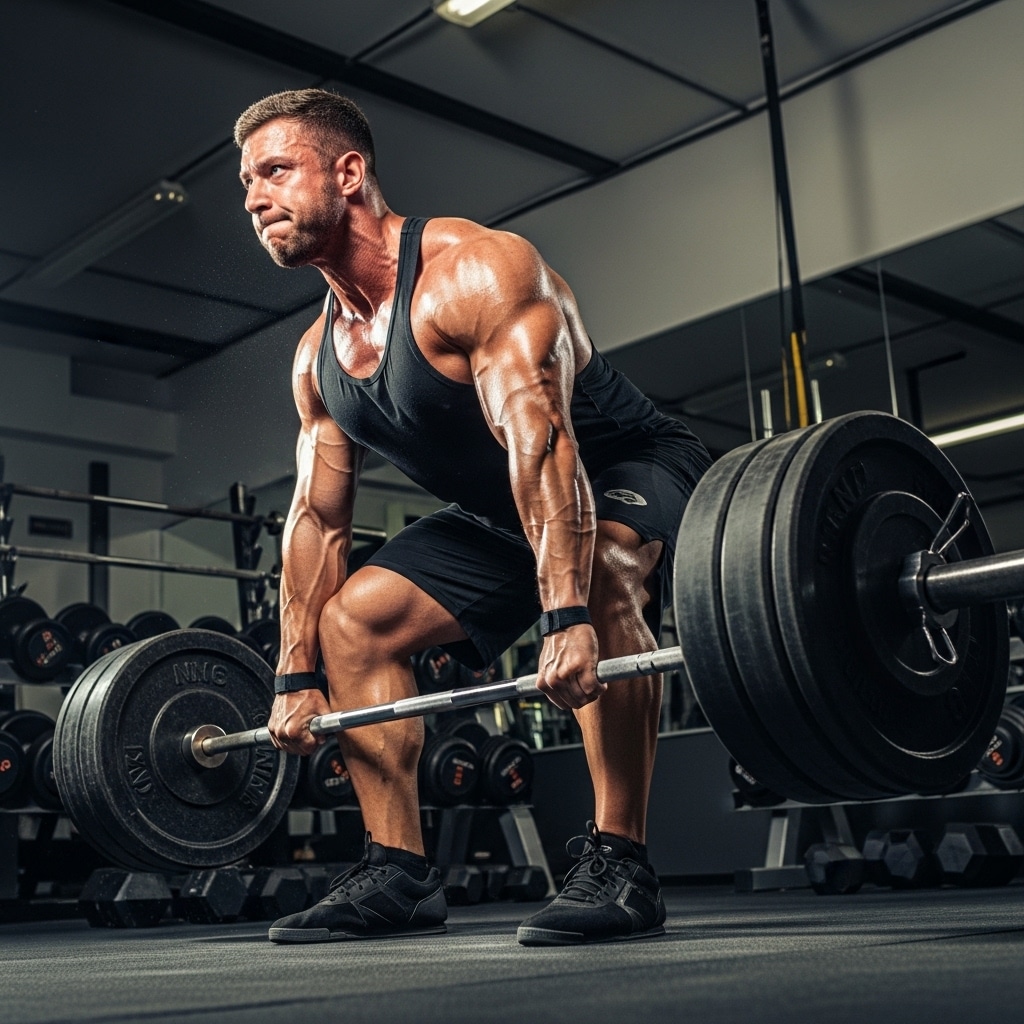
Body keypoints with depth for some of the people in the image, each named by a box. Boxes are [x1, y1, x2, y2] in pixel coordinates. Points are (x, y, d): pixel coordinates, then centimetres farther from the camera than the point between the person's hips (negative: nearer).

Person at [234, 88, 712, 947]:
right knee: (353, 618, 0)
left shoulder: (473, 272, -26)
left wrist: (566, 616, -48)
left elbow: (538, 441, -39)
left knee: (603, 577, -39)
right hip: (500, 516, 8)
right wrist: (297, 678, 3)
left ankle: (619, 865, -29)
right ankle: (400, 876, 2)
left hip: (630, 471, -8)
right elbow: (316, 519, 4)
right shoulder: (317, 357, 0)